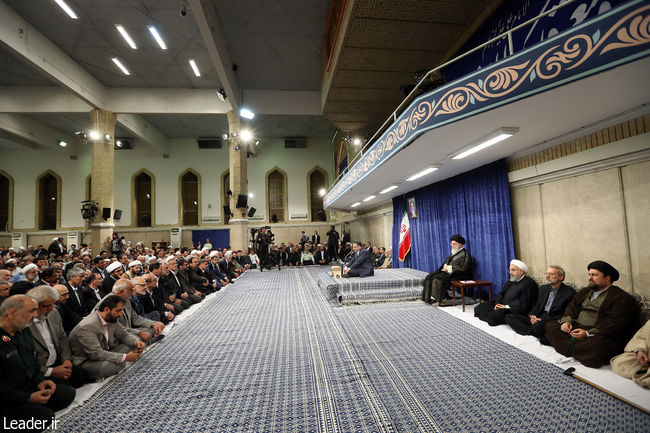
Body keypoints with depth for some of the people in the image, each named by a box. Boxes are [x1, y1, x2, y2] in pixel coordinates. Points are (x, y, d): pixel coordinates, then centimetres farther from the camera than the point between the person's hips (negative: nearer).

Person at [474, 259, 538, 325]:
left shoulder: (529, 283, -12)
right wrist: (498, 304, -4)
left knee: (493, 315, -30)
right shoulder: (512, 281, 16)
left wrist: (506, 306, -18)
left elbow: (523, 304, -20)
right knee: (479, 307, -4)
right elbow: (501, 293, 16)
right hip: (502, 305, 8)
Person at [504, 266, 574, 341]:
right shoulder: (543, 288, 17)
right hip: (536, 318, 7)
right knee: (509, 317, -13)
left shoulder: (569, 293, -4)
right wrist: (532, 316, -4)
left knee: (537, 325, -42)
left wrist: (542, 320, -17)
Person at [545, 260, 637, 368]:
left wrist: (588, 333, -23)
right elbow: (572, 307, 19)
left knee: (596, 345, -41)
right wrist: (566, 321, -3)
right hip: (575, 328, 7)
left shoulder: (621, 298, -3)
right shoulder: (585, 291, 22)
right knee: (550, 326, -12)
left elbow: (613, 325, -14)